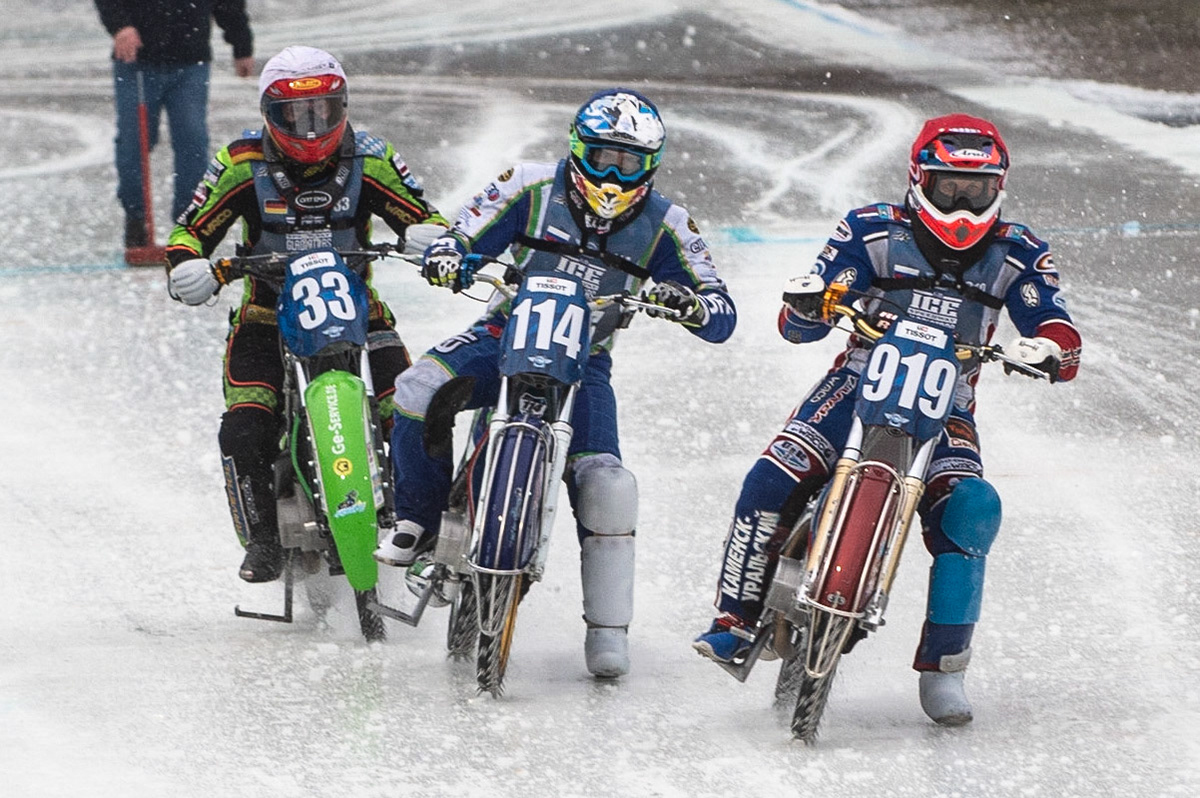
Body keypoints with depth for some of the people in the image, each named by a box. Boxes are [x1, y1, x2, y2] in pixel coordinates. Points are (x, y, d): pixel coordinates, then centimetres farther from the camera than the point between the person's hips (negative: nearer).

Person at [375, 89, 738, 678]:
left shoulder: (663, 225, -3)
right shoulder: (533, 188, -5)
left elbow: (721, 319, -6)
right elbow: (464, 237, -3)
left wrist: (687, 302, -30)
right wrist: (446, 256, -29)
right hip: (503, 335, 0)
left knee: (604, 485, -18)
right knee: (417, 394, -27)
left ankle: (608, 627, -5)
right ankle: (419, 520, -3)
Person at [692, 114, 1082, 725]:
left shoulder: (1015, 254, 2)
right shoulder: (873, 232, -2)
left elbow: (1059, 333, -7)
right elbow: (798, 326, -4)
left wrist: (1050, 351, -32)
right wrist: (806, 304, -29)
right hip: (858, 382, -1)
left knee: (971, 512, -24)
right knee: (771, 482, -23)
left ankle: (942, 667, -12)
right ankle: (736, 619, -9)